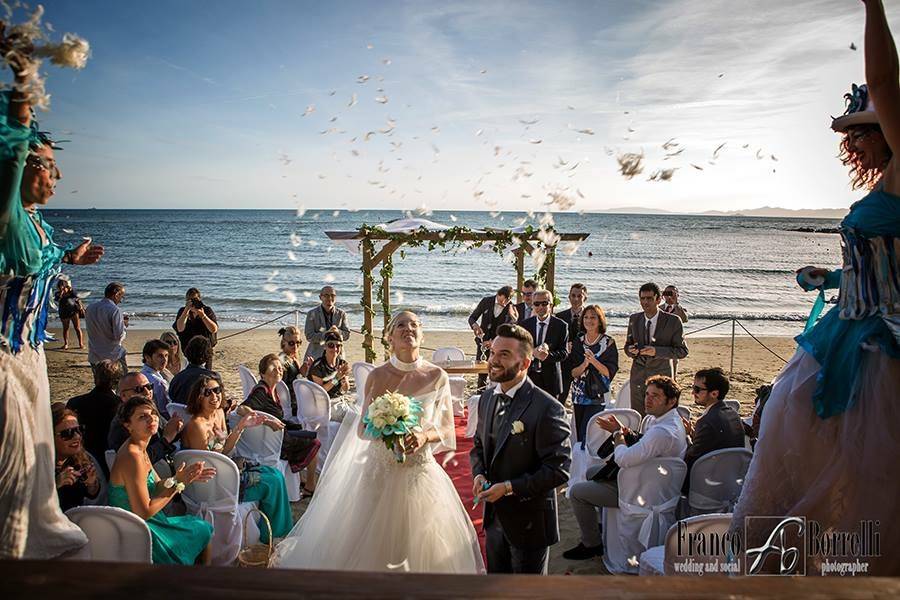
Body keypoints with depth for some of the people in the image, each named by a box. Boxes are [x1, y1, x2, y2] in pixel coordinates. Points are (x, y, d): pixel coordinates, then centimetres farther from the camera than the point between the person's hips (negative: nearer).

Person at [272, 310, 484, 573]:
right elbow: (362, 429, 2)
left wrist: (424, 436, -16)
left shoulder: (437, 377, -4)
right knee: (370, 546, 7)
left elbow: (447, 428, 4)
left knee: (419, 546, 9)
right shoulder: (377, 376, -4)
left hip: (419, 471, 0)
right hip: (379, 471, 0)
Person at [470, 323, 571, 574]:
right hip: (494, 516, 6)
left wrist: (508, 487, -24)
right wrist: (479, 474, -7)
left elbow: (558, 470, -22)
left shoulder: (547, 408, -23)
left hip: (529, 522, -6)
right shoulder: (487, 398, 1)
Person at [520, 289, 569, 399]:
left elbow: (564, 352, -4)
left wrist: (548, 355, -23)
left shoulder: (561, 326, -1)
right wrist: (532, 352, -19)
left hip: (550, 378, -1)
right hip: (528, 375, 1)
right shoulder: (525, 324, 6)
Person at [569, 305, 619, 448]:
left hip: (598, 395, -4)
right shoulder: (578, 342, 7)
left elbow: (610, 372, -7)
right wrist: (584, 364, -17)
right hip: (579, 395, 4)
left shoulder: (608, 343, -2)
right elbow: (572, 373, 3)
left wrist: (594, 361, -22)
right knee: (579, 435, 7)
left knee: (587, 433, -13)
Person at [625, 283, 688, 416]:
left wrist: (656, 351, -21)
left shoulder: (673, 321, -7)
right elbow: (627, 345, 14)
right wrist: (631, 350, -12)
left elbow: (682, 351, -7)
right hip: (638, 377, 3)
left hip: (662, 376, -3)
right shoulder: (634, 319, 6)